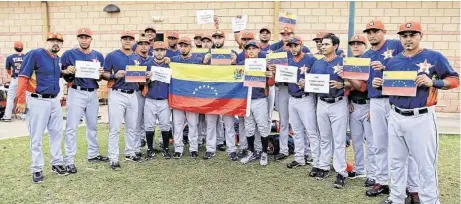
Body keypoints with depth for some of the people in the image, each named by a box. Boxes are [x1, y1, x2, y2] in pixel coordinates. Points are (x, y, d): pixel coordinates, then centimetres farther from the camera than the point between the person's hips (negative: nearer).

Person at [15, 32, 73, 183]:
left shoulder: (57, 58, 9)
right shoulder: (35, 54, -12)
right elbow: (23, 77, -15)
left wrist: (64, 72, 4)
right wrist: (21, 101, -19)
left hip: (55, 101, 7)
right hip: (38, 101, -7)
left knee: (57, 133, 14)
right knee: (36, 137, 2)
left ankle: (57, 164, 27)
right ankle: (37, 169, 13)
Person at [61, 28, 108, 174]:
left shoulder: (98, 55, 10)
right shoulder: (69, 54, -2)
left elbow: (102, 76, 13)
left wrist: (100, 74, -9)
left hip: (93, 93, 5)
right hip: (76, 93, -4)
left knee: (92, 126, 15)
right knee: (72, 127, -7)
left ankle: (93, 154, 29)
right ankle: (69, 160, -1)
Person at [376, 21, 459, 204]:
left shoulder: (434, 57, -3)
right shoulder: (393, 61, 11)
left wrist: (433, 82, -19)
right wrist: (378, 84, -3)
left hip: (421, 118, -5)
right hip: (395, 117, 5)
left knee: (426, 165, 1)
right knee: (396, 162, 14)